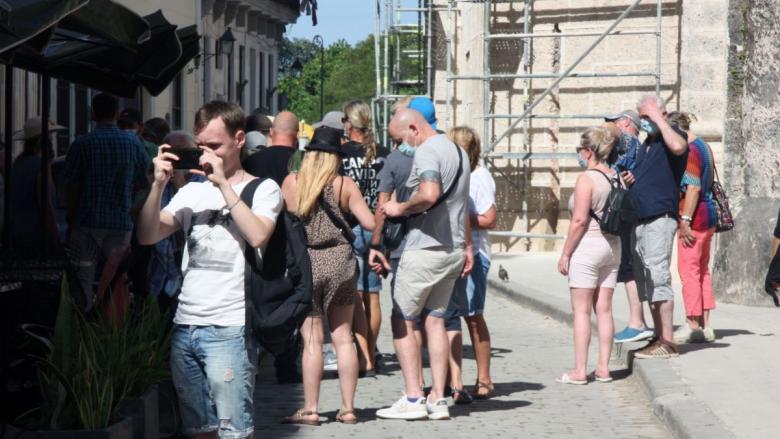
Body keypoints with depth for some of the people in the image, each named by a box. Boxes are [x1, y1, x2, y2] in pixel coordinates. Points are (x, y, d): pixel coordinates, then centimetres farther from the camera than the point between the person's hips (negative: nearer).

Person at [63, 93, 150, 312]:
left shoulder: (82, 144, -5)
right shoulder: (133, 143, 2)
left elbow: (71, 187, -4)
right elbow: (143, 184, 7)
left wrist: (71, 218, 8)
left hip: (87, 222, -1)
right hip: (121, 223, 2)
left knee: (84, 278, 5)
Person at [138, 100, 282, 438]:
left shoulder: (262, 189, 2)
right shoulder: (193, 192, 16)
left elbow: (258, 235, -17)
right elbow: (148, 236, 8)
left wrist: (223, 183, -14)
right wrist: (158, 185, -5)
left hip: (229, 329, -5)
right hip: (185, 326, 6)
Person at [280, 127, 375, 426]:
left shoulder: (291, 182, -1)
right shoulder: (345, 185, -2)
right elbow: (370, 223, -6)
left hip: (304, 264, -1)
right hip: (339, 260, 1)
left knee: (312, 340, 2)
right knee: (343, 337, 8)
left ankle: (310, 409, 4)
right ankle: (348, 408, 10)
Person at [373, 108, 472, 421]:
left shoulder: (426, 152, -15)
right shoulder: (457, 151, 16)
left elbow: (429, 195, -32)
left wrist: (401, 208, -16)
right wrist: (467, 248, 26)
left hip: (424, 249, -9)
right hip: (453, 249, 9)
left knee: (403, 322, 1)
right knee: (435, 320, 10)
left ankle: (413, 398, -2)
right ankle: (438, 399, 7)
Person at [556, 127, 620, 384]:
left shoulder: (587, 179, -14)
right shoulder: (616, 178, 8)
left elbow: (580, 220, -17)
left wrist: (565, 254, -12)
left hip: (587, 246, -7)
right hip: (612, 245, 7)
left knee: (581, 310, -2)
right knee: (604, 309, 10)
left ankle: (579, 371, -2)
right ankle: (603, 368, 12)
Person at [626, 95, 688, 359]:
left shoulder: (674, 136, -4)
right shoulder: (646, 144, 21)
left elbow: (678, 147, -30)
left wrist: (658, 117, -19)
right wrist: (630, 179, 9)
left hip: (660, 217, -9)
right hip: (640, 219, 9)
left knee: (658, 277, -13)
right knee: (644, 280, 9)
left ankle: (667, 342, -13)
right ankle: (659, 337, 14)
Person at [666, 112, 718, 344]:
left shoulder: (689, 150, -15)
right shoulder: (703, 146, 15)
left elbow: (693, 187, -21)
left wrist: (685, 220, -21)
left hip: (695, 217, -10)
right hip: (709, 214, 10)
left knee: (688, 271, -4)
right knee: (702, 271, 13)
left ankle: (693, 325, -2)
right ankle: (705, 326, 15)